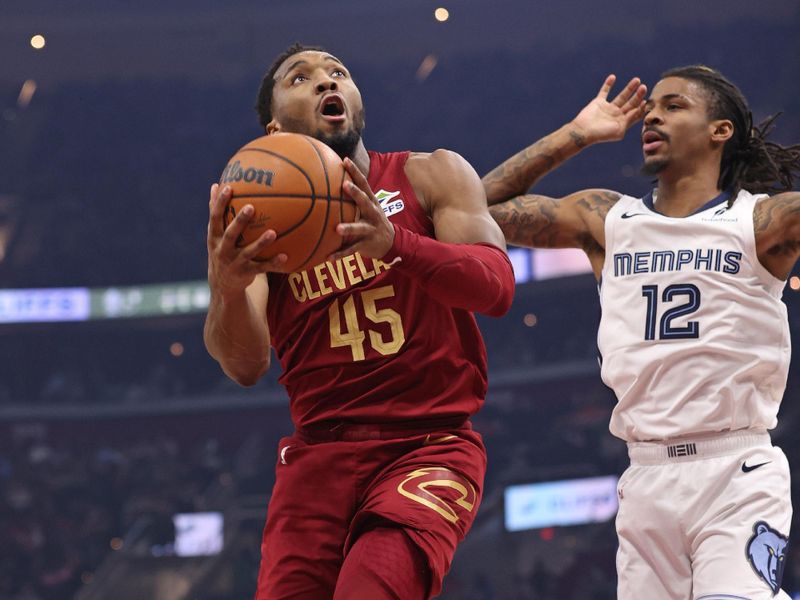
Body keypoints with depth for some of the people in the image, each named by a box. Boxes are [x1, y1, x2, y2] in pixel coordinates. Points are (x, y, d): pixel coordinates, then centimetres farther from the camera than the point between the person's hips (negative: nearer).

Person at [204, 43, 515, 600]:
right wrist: (226, 288, -33)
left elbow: (497, 287, -12)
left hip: (429, 447, -3)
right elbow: (246, 365, -9)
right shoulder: (261, 222, 8)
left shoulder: (431, 176, 6)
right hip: (319, 455, 3)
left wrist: (395, 243, -31)